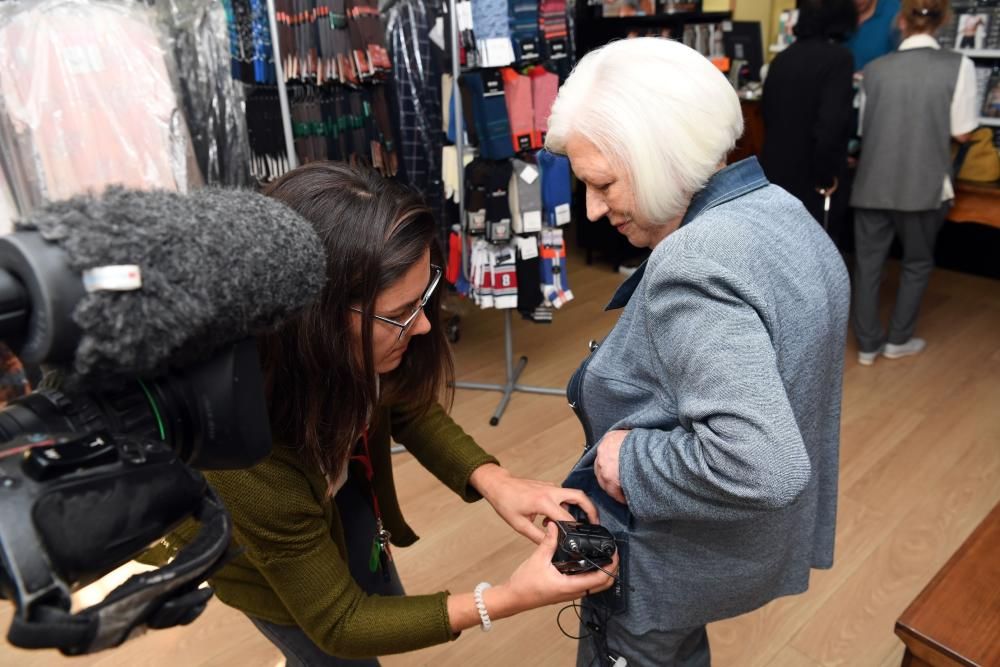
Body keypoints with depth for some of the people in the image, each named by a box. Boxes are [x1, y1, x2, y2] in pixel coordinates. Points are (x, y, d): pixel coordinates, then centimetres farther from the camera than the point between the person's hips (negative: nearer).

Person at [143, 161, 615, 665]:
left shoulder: (355, 349, -32)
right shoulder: (248, 464, -43)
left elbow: (407, 407, -9)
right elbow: (336, 622, -27)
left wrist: (493, 482, -24)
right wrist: (505, 600, -34)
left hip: (339, 494, 5)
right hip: (266, 550, -4)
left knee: (392, 618, 27)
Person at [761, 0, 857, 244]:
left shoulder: (782, 58, 6)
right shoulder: (838, 57, -13)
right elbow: (830, 124, -21)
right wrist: (826, 176, -10)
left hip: (776, 173, 6)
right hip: (811, 181, -6)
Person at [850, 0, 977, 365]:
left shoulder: (875, 68, 1)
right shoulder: (958, 66, -7)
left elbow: (863, 127, 8)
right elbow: (961, 132, -5)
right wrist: (935, 125, 14)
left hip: (873, 182, 2)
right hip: (923, 184, -1)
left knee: (868, 262, 10)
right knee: (917, 262, 17)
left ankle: (868, 344, 17)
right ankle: (898, 340, 26)